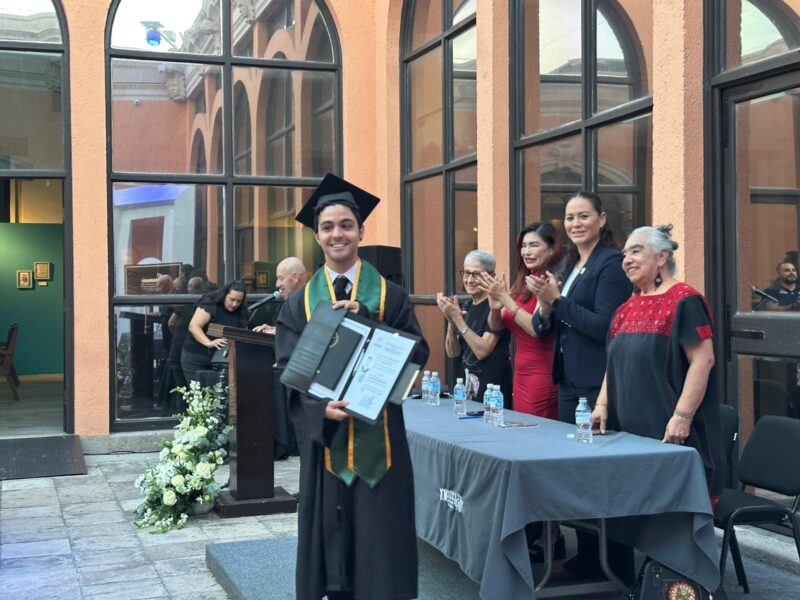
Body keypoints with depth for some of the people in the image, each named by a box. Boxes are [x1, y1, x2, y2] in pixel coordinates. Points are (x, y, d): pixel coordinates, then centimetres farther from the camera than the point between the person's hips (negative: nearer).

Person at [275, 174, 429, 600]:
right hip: (324, 436, 1)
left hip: (378, 437, -1)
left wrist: (364, 318, -16)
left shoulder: (390, 295, 4)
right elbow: (290, 370, -2)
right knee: (331, 535, 6)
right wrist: (321, 406, -21)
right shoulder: (299, 303, 6)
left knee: (380, 540, 1)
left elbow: (417, 354, -6)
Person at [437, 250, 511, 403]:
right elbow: (453, 353, 7)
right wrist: (451, 321, -9)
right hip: (468, 382, 7)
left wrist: (457, 317, -20)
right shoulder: (467, 305, 9)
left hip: (493, 385, -7)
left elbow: (482, 351, -21)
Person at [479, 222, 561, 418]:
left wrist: (506, 298, -21)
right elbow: (496, 327, 12)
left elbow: (538, 329, -23)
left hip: (542, 374, -8)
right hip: (520, 373, 8)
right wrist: (495, 308, -9)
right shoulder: (522, 283, 10)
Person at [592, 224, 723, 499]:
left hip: (670, 434, -7)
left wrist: (682, 416, -20)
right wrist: (602, 404, 7)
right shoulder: (627, 309, 16)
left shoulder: (683, 300, -8)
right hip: (628, 430, 7)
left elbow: (702, 360, -15)